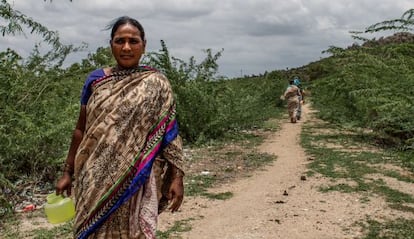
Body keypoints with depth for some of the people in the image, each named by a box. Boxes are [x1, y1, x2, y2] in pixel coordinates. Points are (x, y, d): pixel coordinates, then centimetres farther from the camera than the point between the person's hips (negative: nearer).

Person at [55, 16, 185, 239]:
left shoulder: (157, 84, -1)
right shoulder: (95, 80, 5)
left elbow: (169, 133, -1)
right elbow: (81, 129, 11)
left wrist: (177, 177, -7)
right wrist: (67, 172, 10)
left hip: (137, 178, -2)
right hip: (97, 178, 3)